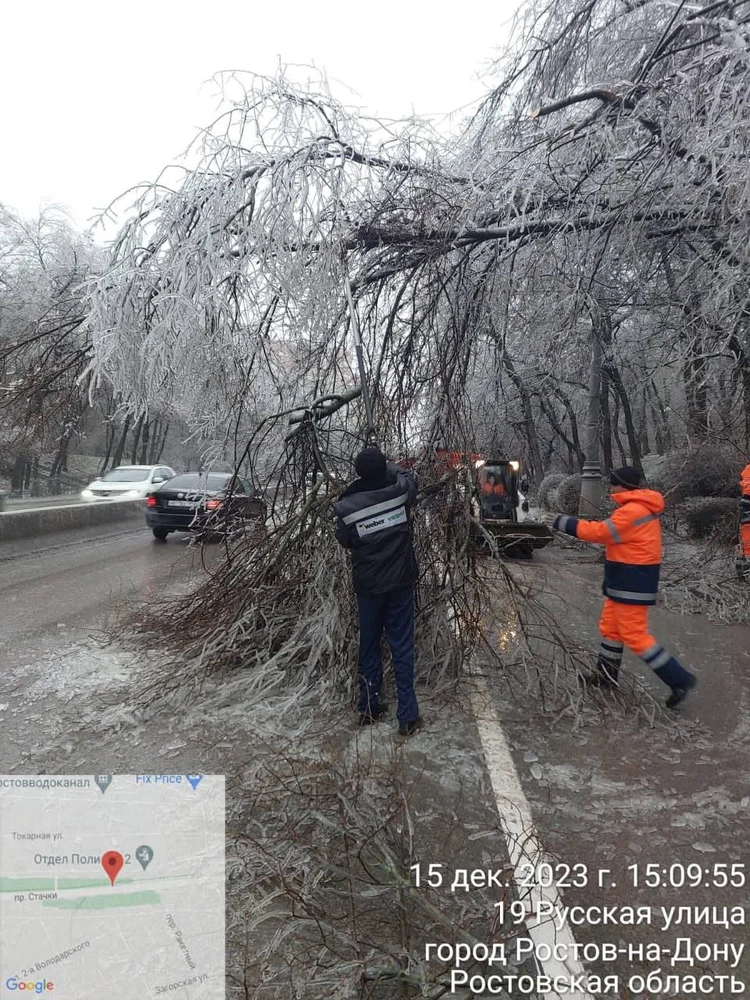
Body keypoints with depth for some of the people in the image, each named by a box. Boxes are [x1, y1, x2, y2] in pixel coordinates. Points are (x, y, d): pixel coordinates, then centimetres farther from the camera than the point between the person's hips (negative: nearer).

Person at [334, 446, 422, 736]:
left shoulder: (346, 505, -12)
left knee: (369, 643, 16)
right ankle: (407, 716, 10)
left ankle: (369, 708, 26)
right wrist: (385, 465, 26)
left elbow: (343, 540, 3)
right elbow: (409, 475, 14)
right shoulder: (400, 491, -10)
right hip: (400, 581, 0)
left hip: (367, 583, 0)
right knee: (402, 646, 6)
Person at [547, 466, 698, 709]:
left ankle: (679, 679, 3)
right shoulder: (640, 507, 13)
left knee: (633, 634, -5)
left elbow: (600, 532, -21)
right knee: (610, 626, 17)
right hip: (626, 580, 10)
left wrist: (565, 523, -14)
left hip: (632, 583, -10)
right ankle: (606, 675, 28)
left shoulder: (632, 510, -20)